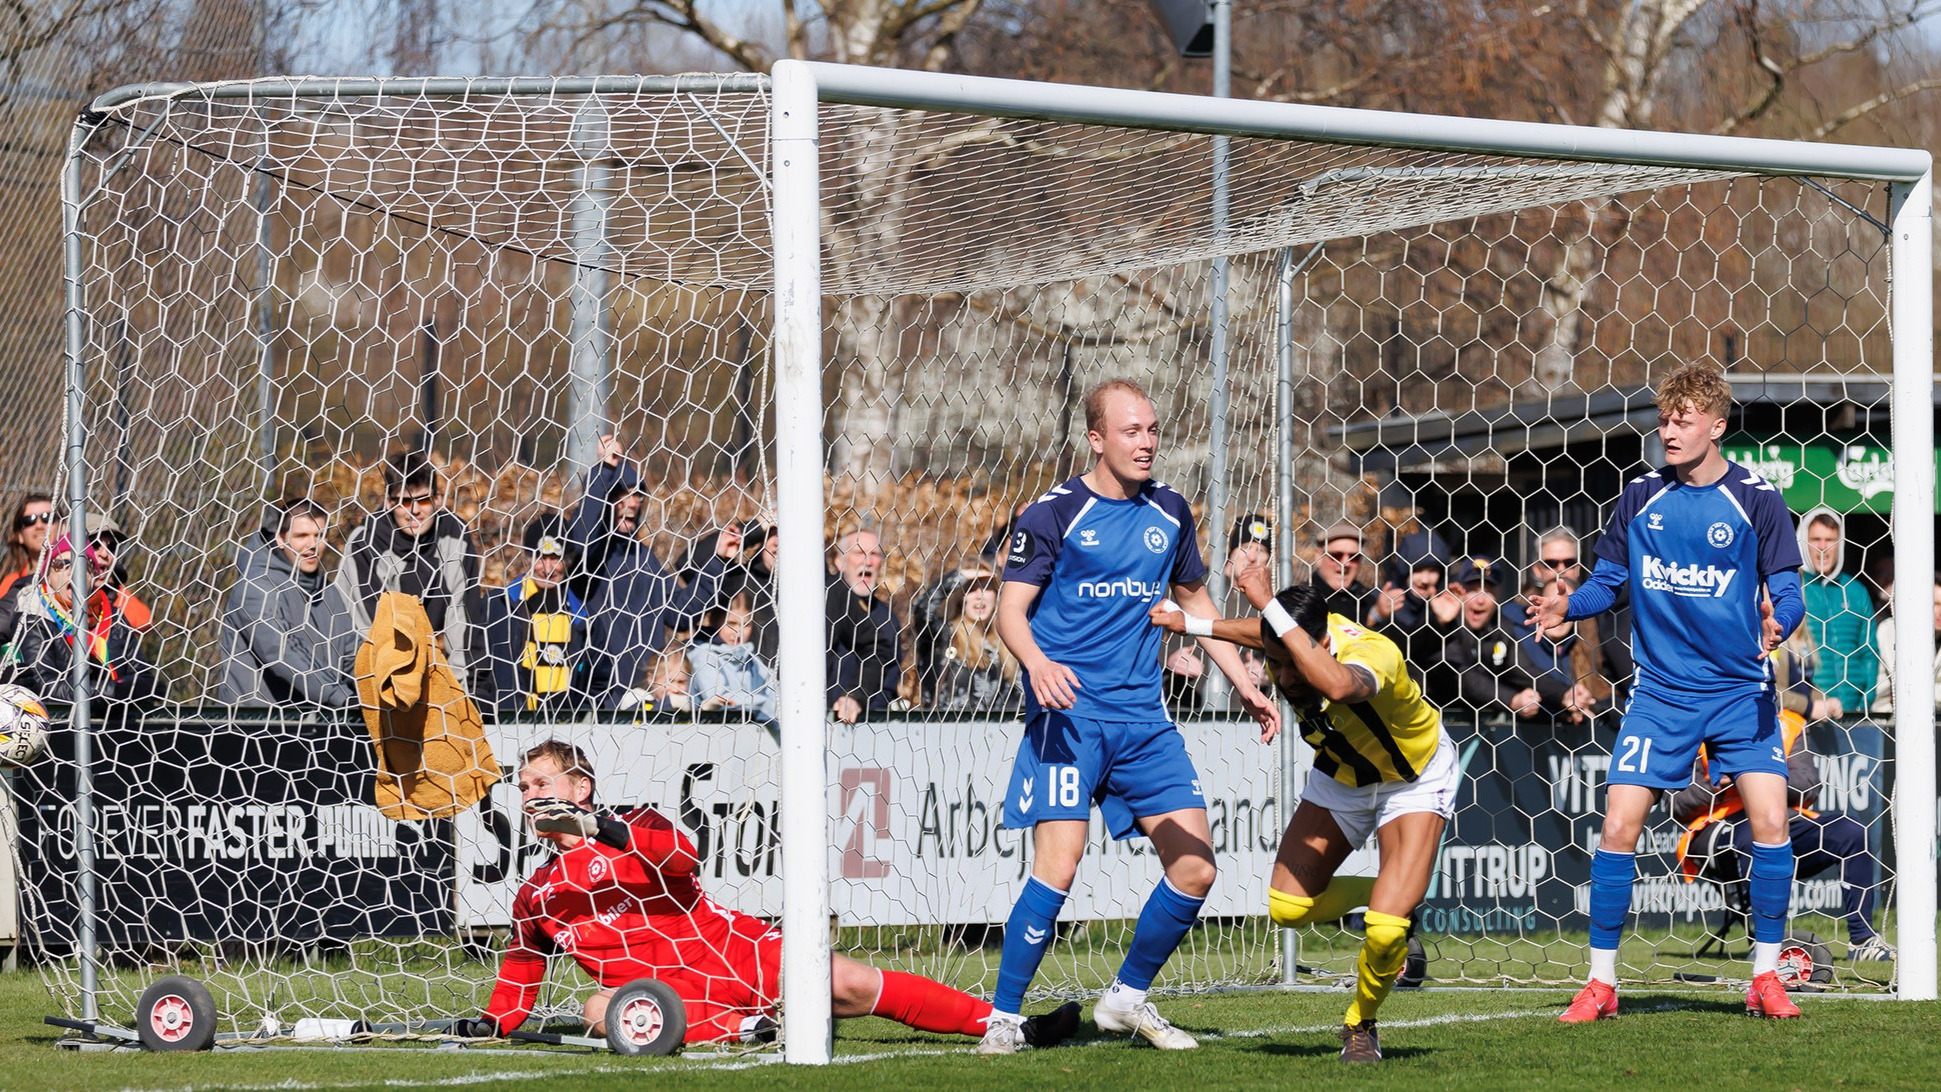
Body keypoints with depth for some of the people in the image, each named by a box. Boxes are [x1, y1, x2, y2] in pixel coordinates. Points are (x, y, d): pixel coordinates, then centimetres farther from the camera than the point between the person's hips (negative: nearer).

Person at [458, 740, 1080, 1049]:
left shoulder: (637, 826, 5)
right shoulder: (535, 898, 17)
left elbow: (683, 857, -17)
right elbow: (520, 971, 26)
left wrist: (601, 829, -28)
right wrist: (492, 1022, 8)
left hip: (739, 952, -1)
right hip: (674, 995, 1)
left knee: (851, 983, -15)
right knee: (601, 1011, -32)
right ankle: (738, 1030, -27)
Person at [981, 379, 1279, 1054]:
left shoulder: (1169, 513, 12)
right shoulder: (1053, 514, -4)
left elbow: (1194, 598, 26)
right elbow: (1011, 610, -7)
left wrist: (1244, 683, 21)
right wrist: (1037, 662, -28)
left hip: (1144, 719, 6)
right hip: (1069, 713, -6)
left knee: (1195, 868, 1)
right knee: (1057, 866, -18)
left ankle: (1127, 998, 20)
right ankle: (1003, 1018, -7)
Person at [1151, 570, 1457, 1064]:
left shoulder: (1374, 653, -41)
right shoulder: (1288, 640, -23)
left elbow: (1337, 685, -66)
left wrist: (1270, 606, -63)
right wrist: (1191, 624, 2)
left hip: (1413, 780, -6)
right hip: (1340, 776, 6)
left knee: (1386, 928, -21)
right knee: (1287, 907, -7)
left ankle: (1361, 1024, 9)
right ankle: (1392, 896, 21)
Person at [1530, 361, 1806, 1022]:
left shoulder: (1756, 500, -4)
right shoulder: (1639, 501, 3)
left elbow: (1786, 590, -2)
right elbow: (1608, 580, 12)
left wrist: (1778, 623, -24)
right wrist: (1569, 607, -8)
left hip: (1741, 689, -2)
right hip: (1659, 690, 2)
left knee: (1769, 819, -13)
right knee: (1618, 825, -7)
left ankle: (1765, 977, 2)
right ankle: (1601, 981, 5)